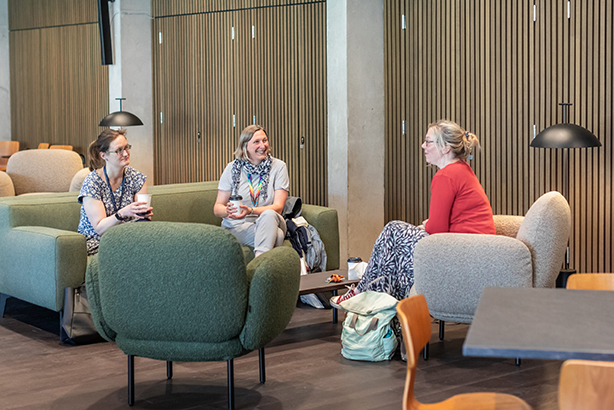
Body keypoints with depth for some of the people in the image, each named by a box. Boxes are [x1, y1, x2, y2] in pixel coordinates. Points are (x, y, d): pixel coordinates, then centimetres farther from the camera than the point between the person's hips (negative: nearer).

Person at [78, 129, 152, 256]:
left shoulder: (136, 178, 3)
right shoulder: (92, 182, -11)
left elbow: (141, 215, 1)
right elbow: (99, 228, -15)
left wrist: (144, 213, -24)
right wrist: (122, 213, -33)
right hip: (96, 242, -5)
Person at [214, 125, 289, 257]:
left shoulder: (278, 167, 3)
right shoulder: (232, 168, 5)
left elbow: (278, 207, -6)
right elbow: (217, 208, 5)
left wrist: (251, 211, -24)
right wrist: (227, 210, -21)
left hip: (269, 222, 1)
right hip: (237, 226, -1)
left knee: (269, 215, -39)